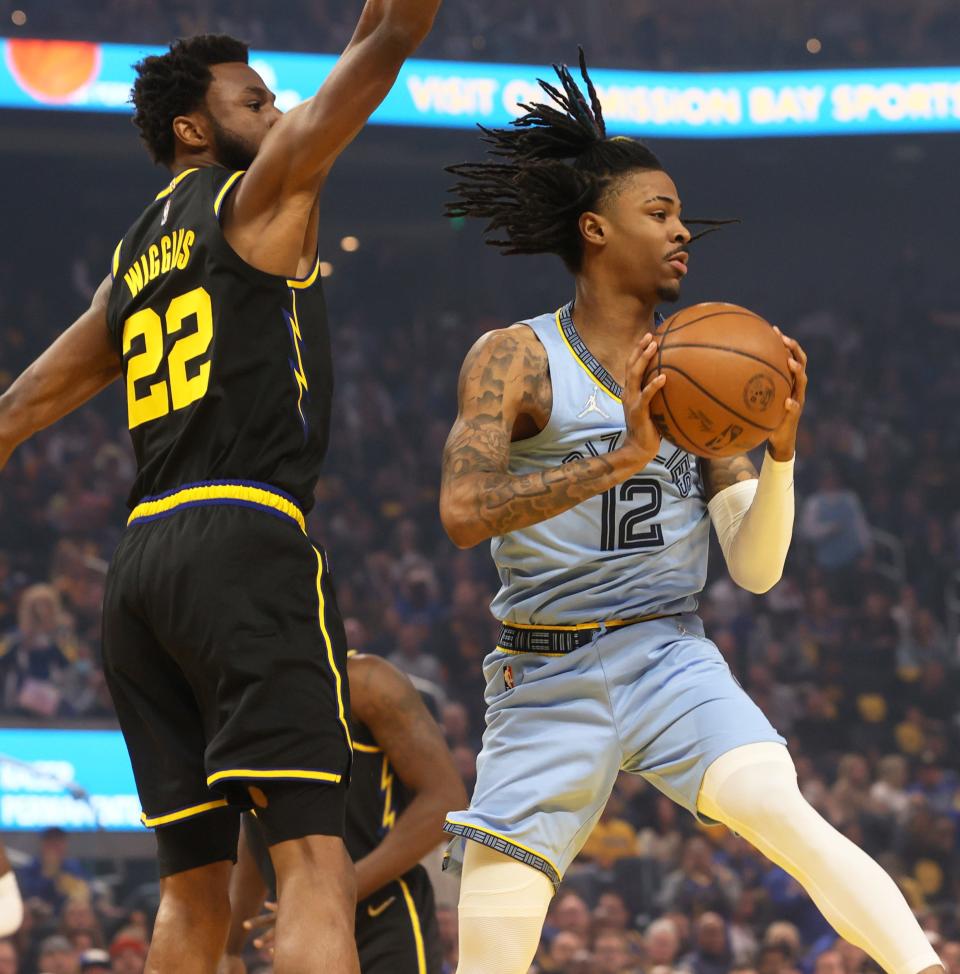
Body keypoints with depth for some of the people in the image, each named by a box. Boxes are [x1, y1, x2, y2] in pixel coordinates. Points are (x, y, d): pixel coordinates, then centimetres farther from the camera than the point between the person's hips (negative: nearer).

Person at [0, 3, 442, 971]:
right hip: (244, 540, -8)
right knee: (313, 855, -18)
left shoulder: (132, 258, 23)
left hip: (138, 567, 8)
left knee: (193, 886, 9)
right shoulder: (259, 194, 4)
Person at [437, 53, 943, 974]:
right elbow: (464, 511, -18)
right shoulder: (515, 358, -2)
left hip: (668, 657, 2)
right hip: (545, 678, -1)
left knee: (783, 813, -28)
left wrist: (781, 448, -11)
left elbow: (756, 569, 6)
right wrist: (624, 457, -25)